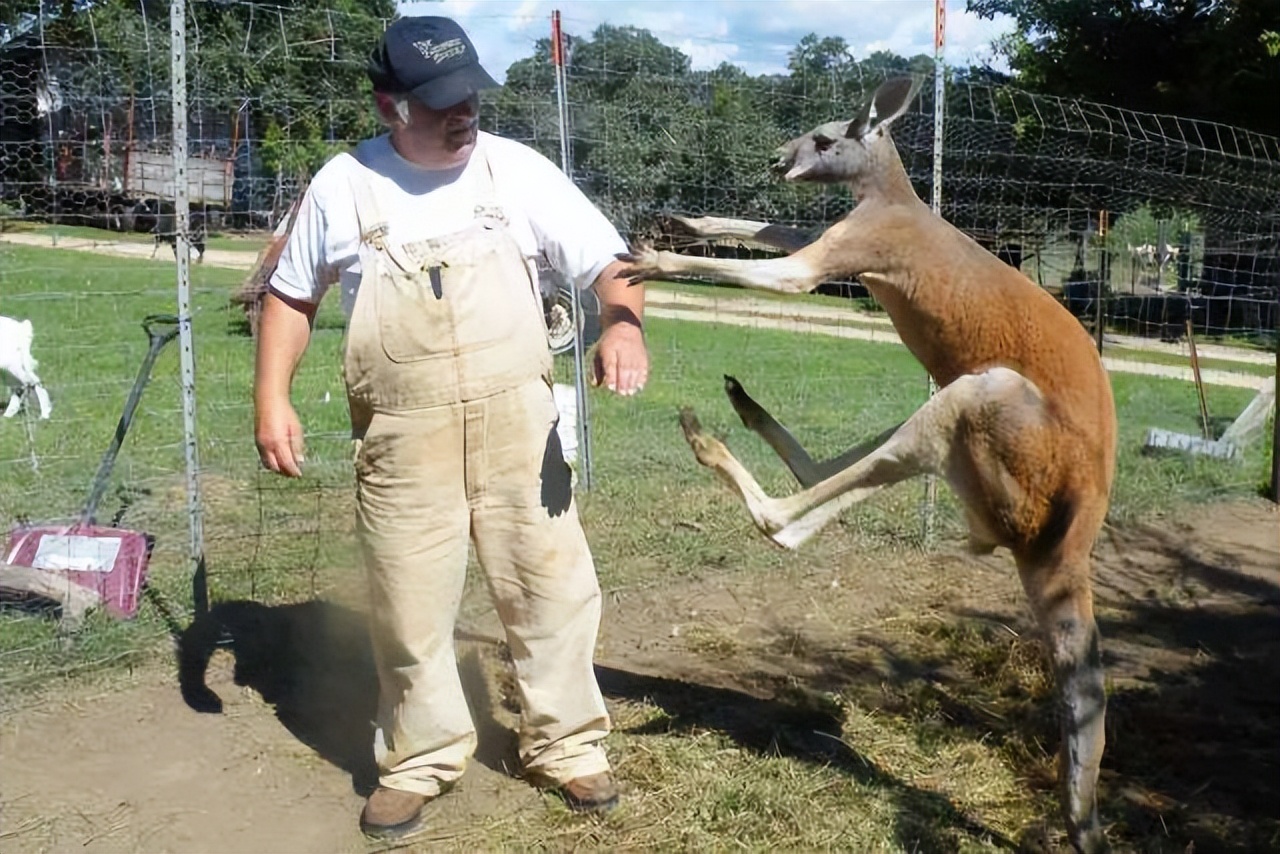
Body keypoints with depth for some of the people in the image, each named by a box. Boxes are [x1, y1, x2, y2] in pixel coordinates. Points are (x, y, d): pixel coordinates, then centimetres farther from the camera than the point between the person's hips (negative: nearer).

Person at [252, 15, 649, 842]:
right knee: (410, 610, 11)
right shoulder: (342, 187, -1)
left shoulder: (516, 170, -3)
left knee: (552, 588, 9)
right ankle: (419, 759, 32)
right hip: (403, 439, 0)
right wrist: (272, 397, 1)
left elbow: (608, 259, -2)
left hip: (517, 427, 1)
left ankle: (566, 745, 30)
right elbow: (292, 296, 11)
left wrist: (624, 322, -23)